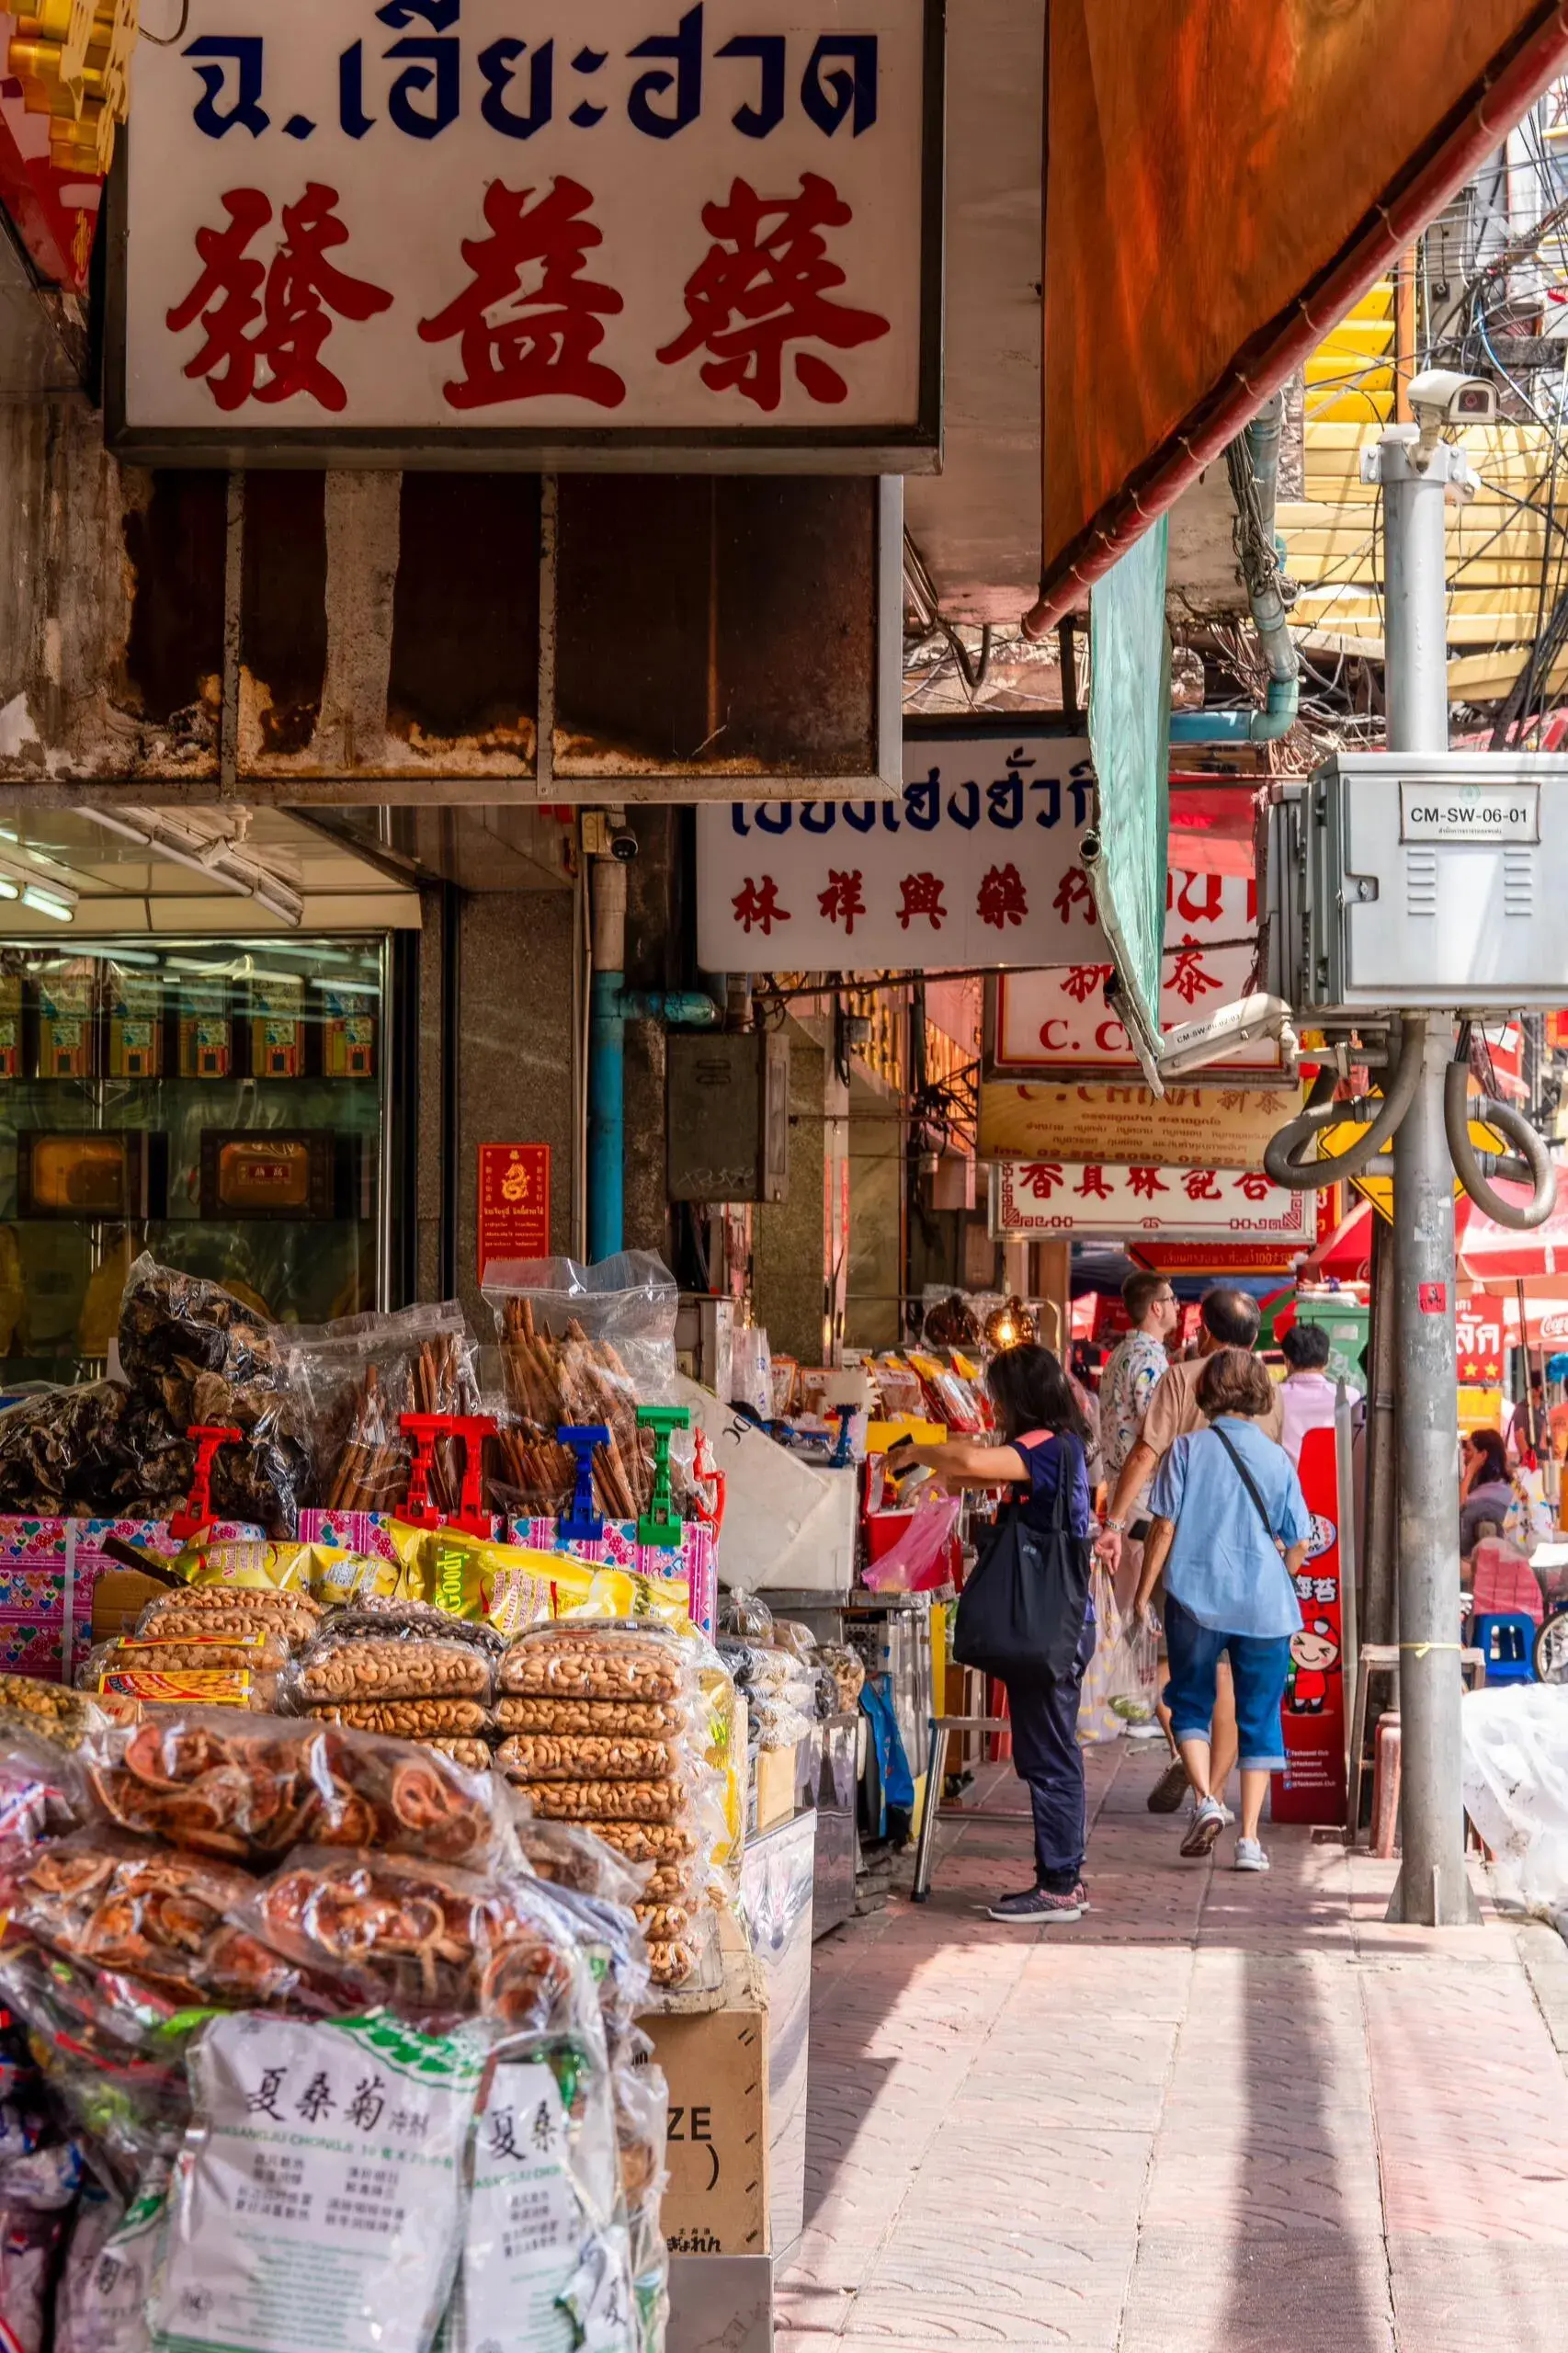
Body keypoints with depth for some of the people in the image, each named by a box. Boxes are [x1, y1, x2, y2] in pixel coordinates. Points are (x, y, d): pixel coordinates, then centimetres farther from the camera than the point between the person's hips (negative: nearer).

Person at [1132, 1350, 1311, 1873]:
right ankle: (1249, 1838, 3)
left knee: (1191, 1705, 15)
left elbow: (1164, 1527, -5)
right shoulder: (1277, 1459, 2)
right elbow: (1298, 1545, 5)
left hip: (1195, 1599, -1)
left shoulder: (1187, 1450, -3)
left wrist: (1144, 1593, 4)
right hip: (1265, 1606, 1)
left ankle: (1205, 1798, -8)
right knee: (1259, 1717, 8)